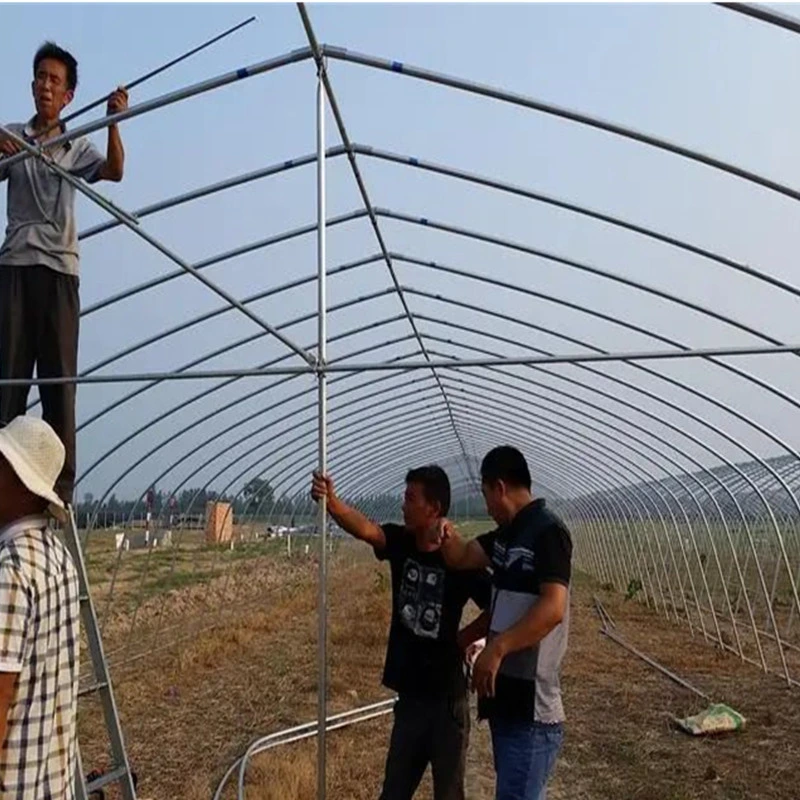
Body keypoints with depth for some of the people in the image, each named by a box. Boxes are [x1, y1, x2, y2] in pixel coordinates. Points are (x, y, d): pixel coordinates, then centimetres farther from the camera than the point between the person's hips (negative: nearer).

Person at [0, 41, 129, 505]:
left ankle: (60, 485, -4)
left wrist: (113, 121, -18)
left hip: (60, 268, 0)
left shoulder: (78, 148, 16)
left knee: (60, 375, -4)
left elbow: (115, 171, -3)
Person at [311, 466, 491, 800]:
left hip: (446, 694, -4)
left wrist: (464, 637, -8)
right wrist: (331, 502, -39)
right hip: (410, 691, 5)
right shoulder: (401, 542, -3)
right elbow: (365, 529, -22)